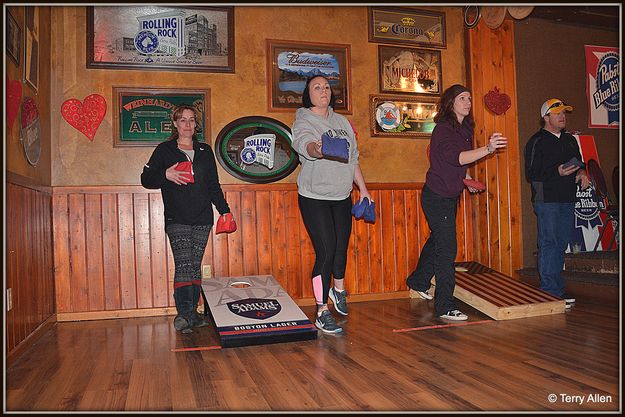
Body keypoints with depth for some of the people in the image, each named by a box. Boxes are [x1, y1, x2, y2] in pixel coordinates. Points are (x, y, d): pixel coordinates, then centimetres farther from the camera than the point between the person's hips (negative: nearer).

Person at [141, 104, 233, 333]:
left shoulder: (205, 151, 16)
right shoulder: (165, 150, 7)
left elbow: (214, 185, 18)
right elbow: (146, 179, 5)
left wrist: (224, 209, 10)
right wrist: (166, 175, -13)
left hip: (202, 219, 3)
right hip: (177, 219, -3)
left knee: (195, 266, 4)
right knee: (183, 264, -14)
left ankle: (192, 314, 9)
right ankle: (184, 313, -15)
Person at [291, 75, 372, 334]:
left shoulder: (342, 122, 11)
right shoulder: (303, 122, -8)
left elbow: (353, 159, 17)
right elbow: (304, 144, -33)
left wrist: (363, 188, 15)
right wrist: (317, 149, -56)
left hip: (342, 197, 6)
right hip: (314, 198, -5)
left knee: (341, 248, 11)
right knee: (325, 252, -9)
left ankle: (338, 289, 41)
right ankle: (322, 313, 5)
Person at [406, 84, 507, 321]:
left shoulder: (465, 129, 10)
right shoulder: (443, 129, -18)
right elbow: (456, 157, -35)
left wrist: (467, 180, 14)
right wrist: (487, 149, -45)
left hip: (451, 196, 9)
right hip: (437, 197, -9)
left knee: (438, 240, 22)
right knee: (447, 248, -9)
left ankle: (418, 281, 43)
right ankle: (444, 307, -1)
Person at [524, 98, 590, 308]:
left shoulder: (570, 139, 19)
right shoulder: (536, 142, -4)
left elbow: (578, 163, 29)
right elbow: (531, 174, -10)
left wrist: (581, 173, 6)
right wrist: (557, 172, -21)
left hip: (567, 200, 7)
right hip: (546, 200, -7)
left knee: (561, 243, 9)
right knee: (549, 243, -7)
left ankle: (556, 288, 16)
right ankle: (550, 289, -2)